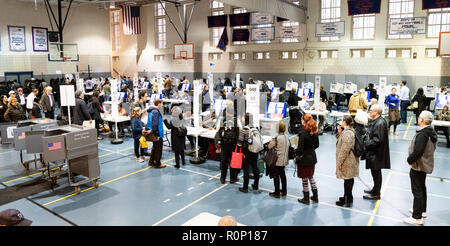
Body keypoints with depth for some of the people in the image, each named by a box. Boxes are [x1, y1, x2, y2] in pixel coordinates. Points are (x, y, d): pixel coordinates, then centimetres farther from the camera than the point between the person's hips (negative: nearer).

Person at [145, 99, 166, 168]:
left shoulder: (151, 110, 8)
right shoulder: (156, 111, -22)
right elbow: (155, 124, -25)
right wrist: (156, 135, -21)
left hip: (152, 131, 10)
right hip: (157, 133, -10)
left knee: (154, 147, 22)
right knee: (158, 149, 3)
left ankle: (151, 162, 30)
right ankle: (157, 164, 13)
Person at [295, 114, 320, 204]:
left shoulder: (303, 133, -23)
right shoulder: (314, 131, 0)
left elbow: (300, 149, -23)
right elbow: (317, 145, 10)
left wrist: (295, 154, -6)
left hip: (304, 159, -7)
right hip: (312, 157, 7)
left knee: (304, 179, 7)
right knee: (311, 177, 22)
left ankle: (306, 199, 19)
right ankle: (315, 197, 30)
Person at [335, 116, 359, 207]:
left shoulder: (347, 133, -22)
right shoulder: (349, 131, 12)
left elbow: (345, 149, -25)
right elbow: (341, 142, 21)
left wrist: (340, 161, -20)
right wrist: (339, 132, 7)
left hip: (347, 161, -10)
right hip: (350, 160, 10)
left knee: (347, 180, -2)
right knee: (349, 179, 18)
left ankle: (347, 200, 7)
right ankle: (348, 197, 30)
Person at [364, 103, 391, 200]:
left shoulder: (380, 123, -23)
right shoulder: (375, 121, 8)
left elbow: (377, 140, -27)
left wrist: (366, 144, -20)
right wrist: (366, 136, 5)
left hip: (376, 154, -10)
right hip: (373, 152, 10)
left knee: (376, 173, 3)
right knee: (374, 172, 21)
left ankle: (376, 194, 16)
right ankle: (375, 189, 36)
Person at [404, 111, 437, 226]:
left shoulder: (422, 134, -27)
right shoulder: (431, 132, 3)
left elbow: (418, 152, -32)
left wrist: (410, 160, -14)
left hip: (418, 166, -10)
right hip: (426, 164, 10)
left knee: (417, 190, -2)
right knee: (422, 187, 23)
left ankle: (417, 218, 6)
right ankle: (422, 210, 39)